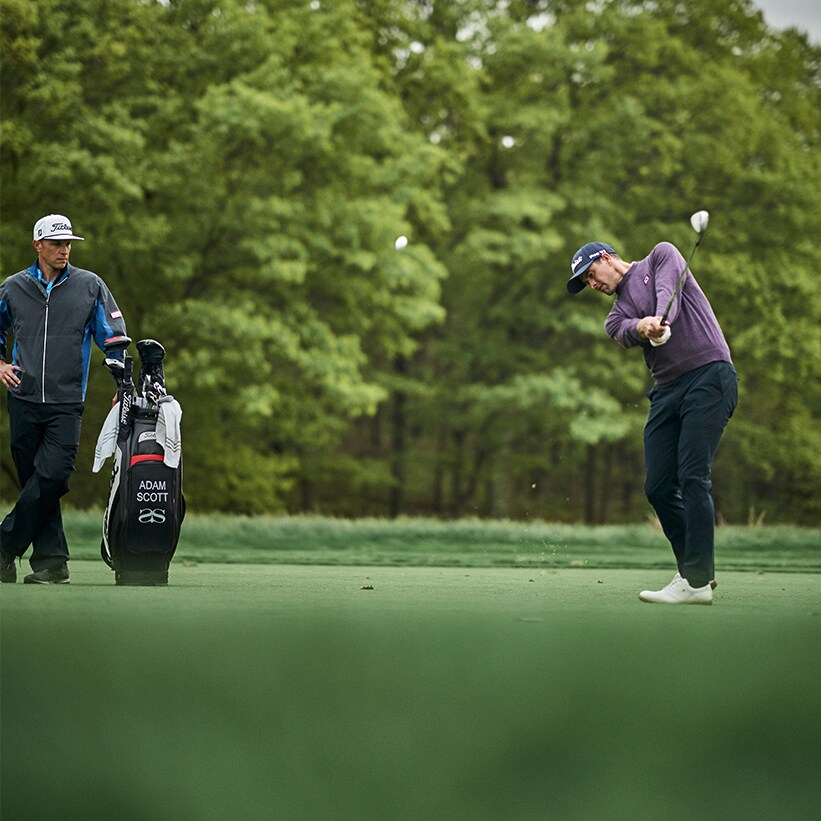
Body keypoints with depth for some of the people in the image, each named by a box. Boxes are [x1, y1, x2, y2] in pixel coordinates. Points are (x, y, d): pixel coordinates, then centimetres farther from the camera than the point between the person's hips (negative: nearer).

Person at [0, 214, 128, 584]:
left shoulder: (90, 286, 5)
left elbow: (113, 338, 8)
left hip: (67, 403, -2)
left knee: (51, 476, -16)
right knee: (33, 481, 2)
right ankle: (52, 562, 6)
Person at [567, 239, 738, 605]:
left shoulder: (661, 256, 11)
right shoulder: (616, 316, 20)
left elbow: (668, 291, -10)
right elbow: (627, 332, -4)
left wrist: (660, 320, -32)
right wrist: (643, 328, -29)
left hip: (709, 373, -7)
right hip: (667, 389, 7)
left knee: (693, 477, -15)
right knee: (658, 487, 1)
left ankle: (697, 582, -18)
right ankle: (693, 570, 15)